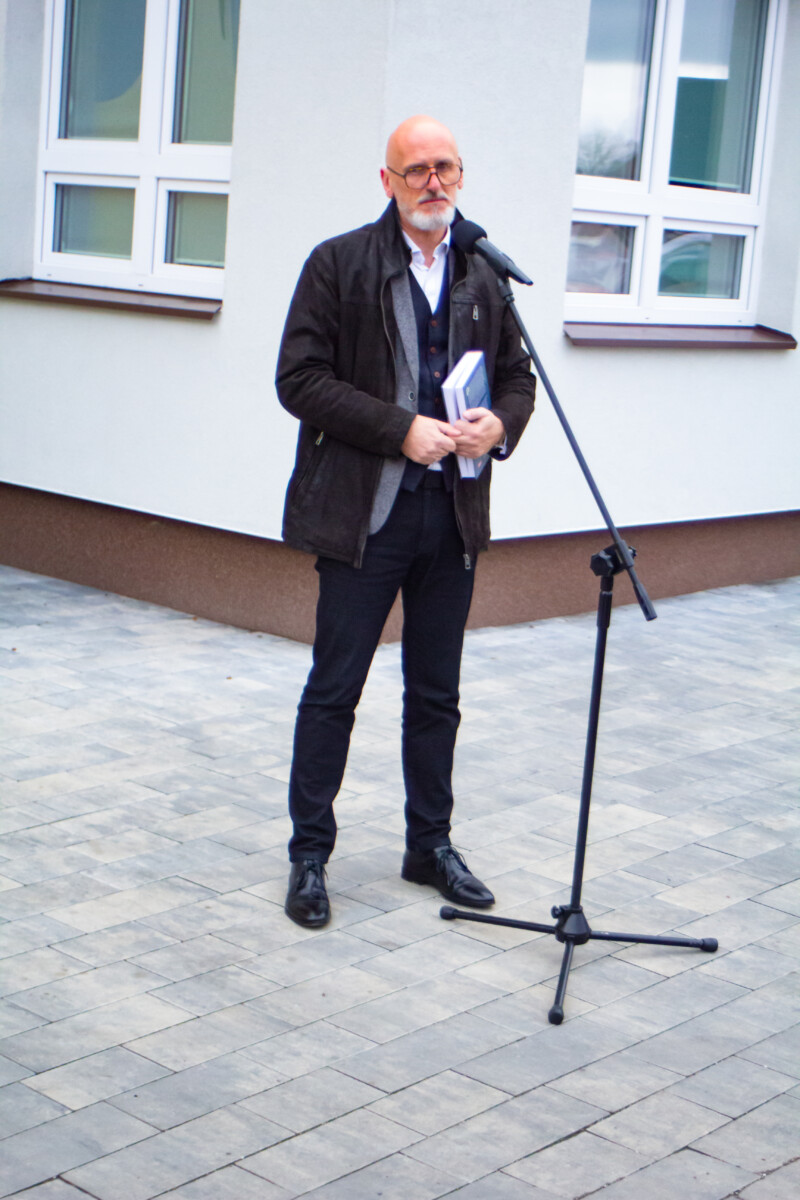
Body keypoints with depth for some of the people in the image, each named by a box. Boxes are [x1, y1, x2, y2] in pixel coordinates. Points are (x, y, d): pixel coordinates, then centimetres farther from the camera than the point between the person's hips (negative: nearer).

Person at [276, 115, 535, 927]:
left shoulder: (483, 276, 11)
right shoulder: (339, 266, -3)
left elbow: (518, 375, 17)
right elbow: (300, 379, -9)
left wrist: (500, 424, -7)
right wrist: (402, 429, -17)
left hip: (454, 511, 5)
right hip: (363, 512, -4)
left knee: (436, 696, 13)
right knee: (333, 691, 1)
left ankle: (431, 845, 27)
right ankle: (309, 856, 14)